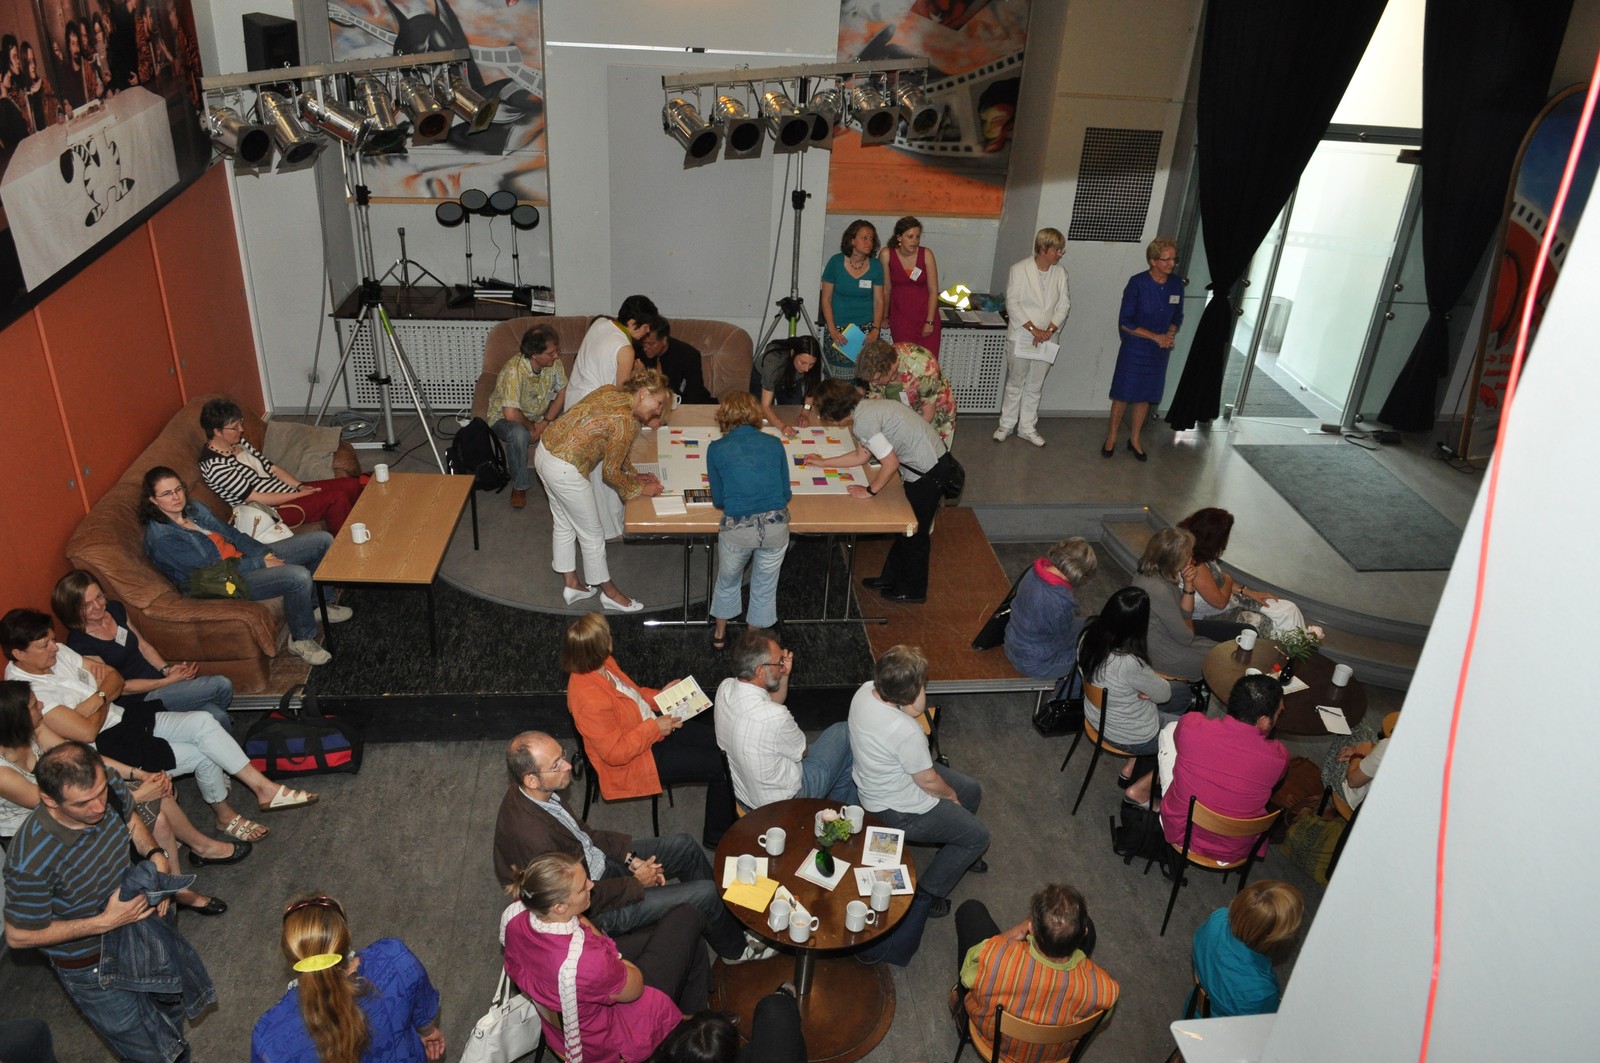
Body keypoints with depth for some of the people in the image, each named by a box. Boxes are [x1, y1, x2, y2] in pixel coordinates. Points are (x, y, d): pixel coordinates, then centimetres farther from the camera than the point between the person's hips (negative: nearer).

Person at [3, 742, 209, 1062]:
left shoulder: (111, 786, -24)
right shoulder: (30, 861, -39)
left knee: (177, 998, 28)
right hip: (89, 964, -5)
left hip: (137, 919, 5)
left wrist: (156, 856, -16)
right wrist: (105, 922, -28)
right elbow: (19, 936, -22)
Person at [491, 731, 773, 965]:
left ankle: (728, 910, 32)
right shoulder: (531, 836, -37)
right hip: (594, 910, -8)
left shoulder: (534, 793, -11)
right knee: (705, 894, -7)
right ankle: (735, 949, 24)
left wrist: (631, 857, -2)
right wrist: (637, 882, -14)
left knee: (683, 846, 11)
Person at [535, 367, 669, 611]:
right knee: (592, 533, 10)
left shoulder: (610, 391, 6)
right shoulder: (626, 422, -19)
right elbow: (610, 473, -10)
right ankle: (610, 593, 27)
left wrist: (632, 473, 21)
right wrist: (640, 489, 4)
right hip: (565, 471, -9)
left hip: (544, 451, 9)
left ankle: (571, 584, 40)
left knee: (563, 524, 24)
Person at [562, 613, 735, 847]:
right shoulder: (590, 700, -35)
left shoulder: (603, 665, -8)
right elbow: (615, 753, -29)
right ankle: (718, 835, 13)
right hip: (633, 765, -9)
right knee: (720, 766, -8)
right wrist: (654, 729, -24)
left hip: (652, 729, 9)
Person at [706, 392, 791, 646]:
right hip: (776, 526, 1)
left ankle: (720, 633, 47)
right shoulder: (774, 443, 7)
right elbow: (786, 494, 12)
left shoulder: (716, 449, 3)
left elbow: (718, 501, 9)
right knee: (765, 587, 23)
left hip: (737, 528, -1)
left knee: (728, 582, 27)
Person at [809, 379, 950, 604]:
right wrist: (823, 463, 22)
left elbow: (890, 463, -23)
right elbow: (862, 456, 17)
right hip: (924, 465, 9)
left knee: (914, 533, 10)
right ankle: (891, 577, 39)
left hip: (927, 473, -9)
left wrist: (869, 491, -9)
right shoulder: (864, 408, 7)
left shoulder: (863, 420, -23)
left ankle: (913, 591, 29)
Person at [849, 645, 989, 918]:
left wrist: (915, 709, -19)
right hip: (897, 810, -9)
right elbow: (928, 781, -21)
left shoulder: (866, 690, -16)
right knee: (979, 836, 7)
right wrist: (951, 794, 0)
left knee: (972, 791, 23)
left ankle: (956, 851, 48)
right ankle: (927, 893, 18)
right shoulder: (905, 732, -39)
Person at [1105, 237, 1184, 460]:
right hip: (1134, 350, -4)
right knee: (1123, 395, 6)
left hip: (1159, 352, 4)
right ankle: (1112, 437, 24)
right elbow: (1125, 323, -16)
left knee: (1145, 396, 14)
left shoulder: (1176, 285, -4)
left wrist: (1170, 334, -10)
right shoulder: (1137, 283, -17)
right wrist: (1155, 336, -18)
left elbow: (1177, 317, 11)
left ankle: (1135, 439, 29)